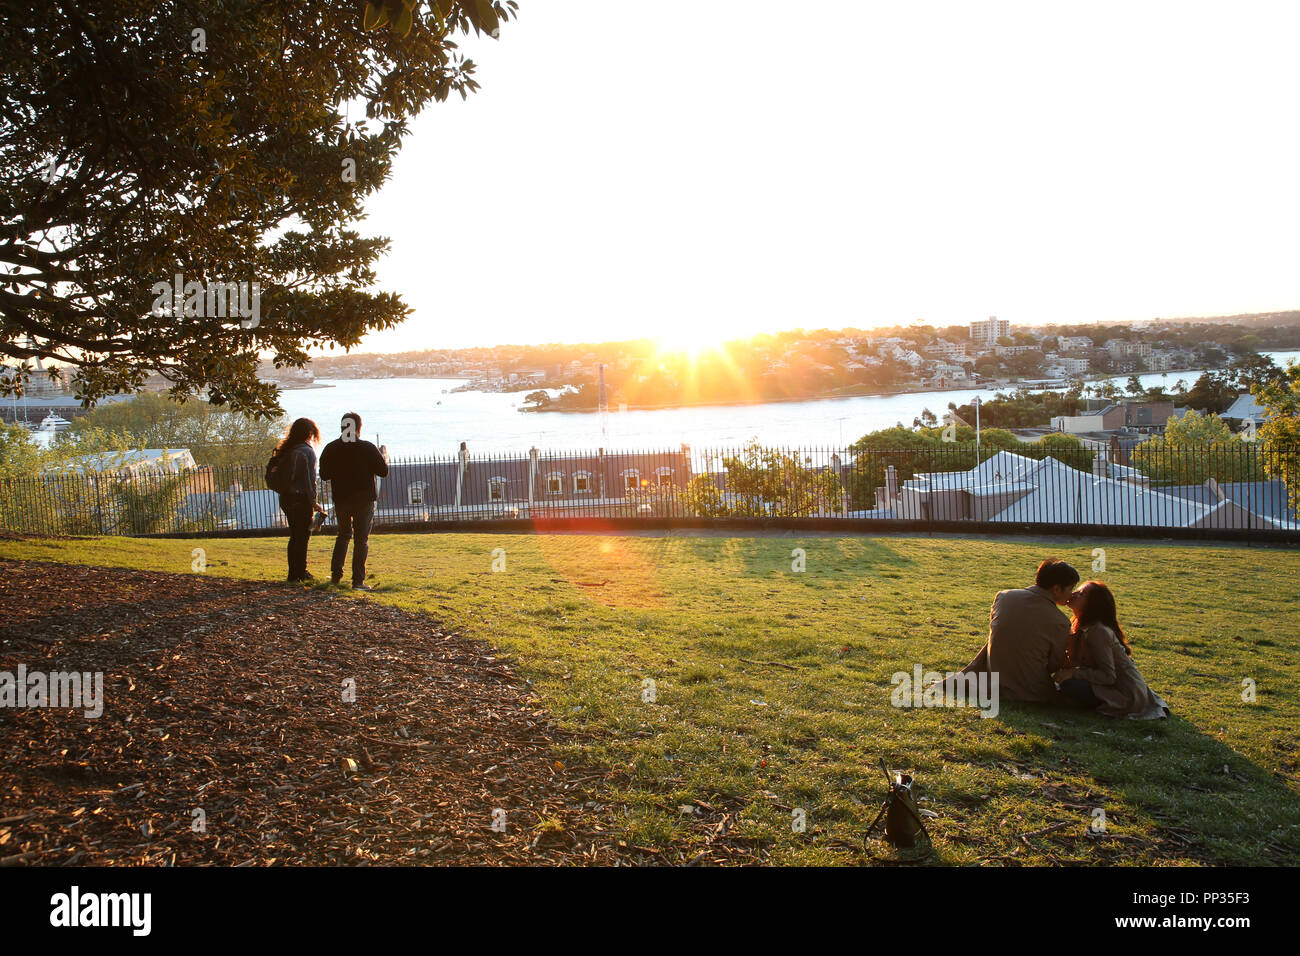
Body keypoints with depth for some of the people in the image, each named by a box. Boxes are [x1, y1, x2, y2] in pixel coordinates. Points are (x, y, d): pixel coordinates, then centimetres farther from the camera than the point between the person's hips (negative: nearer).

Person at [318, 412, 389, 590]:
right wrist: (385, 458, 13)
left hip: (341, 499, 3)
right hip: (364, 500, -3)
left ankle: (336, 574, 16)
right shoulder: (367, 448, -11)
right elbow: (383, 471, -7)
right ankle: (358, 580, -2)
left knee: (343, 535, 21)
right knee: (361, 539, 2)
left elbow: (324, 474, 5)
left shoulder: (331, 449, -2)